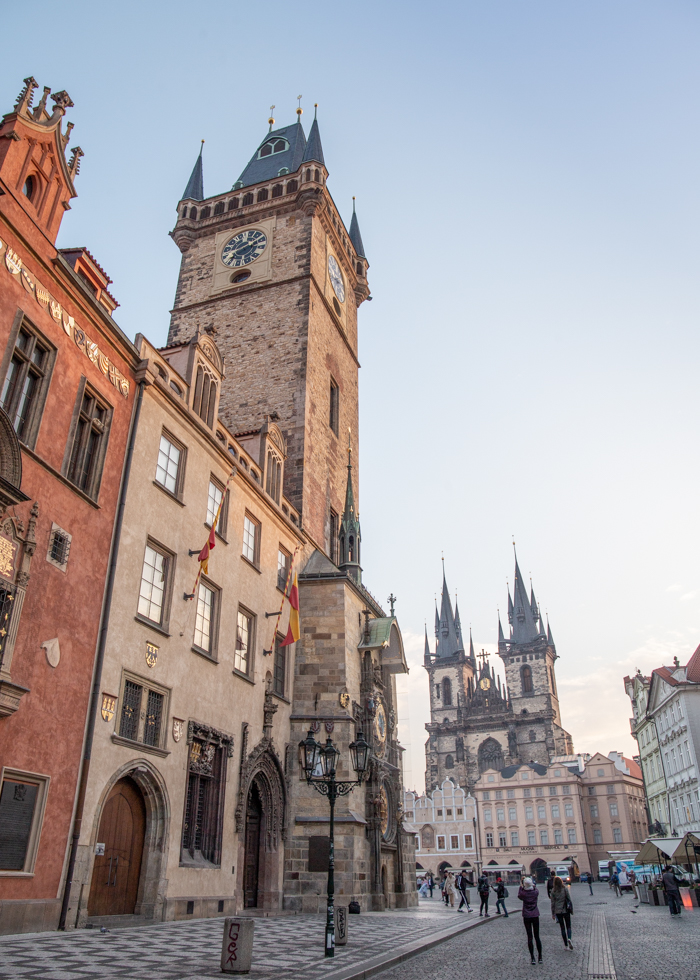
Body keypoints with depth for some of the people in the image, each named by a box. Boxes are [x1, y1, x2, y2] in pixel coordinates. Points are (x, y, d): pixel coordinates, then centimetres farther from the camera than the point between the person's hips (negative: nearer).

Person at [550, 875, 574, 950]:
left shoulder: (553, 891, -4)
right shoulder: (565, 889, -7)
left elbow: (552, 903, -2)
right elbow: (569, 899, -6)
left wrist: (553, 913, 5)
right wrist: (571, 909, 5)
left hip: (558, 911, 1)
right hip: (566, 910, -1)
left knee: (562, 927, 11)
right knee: (568, 926, 10)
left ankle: (566, 945, 11)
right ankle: (569, 939, -17)